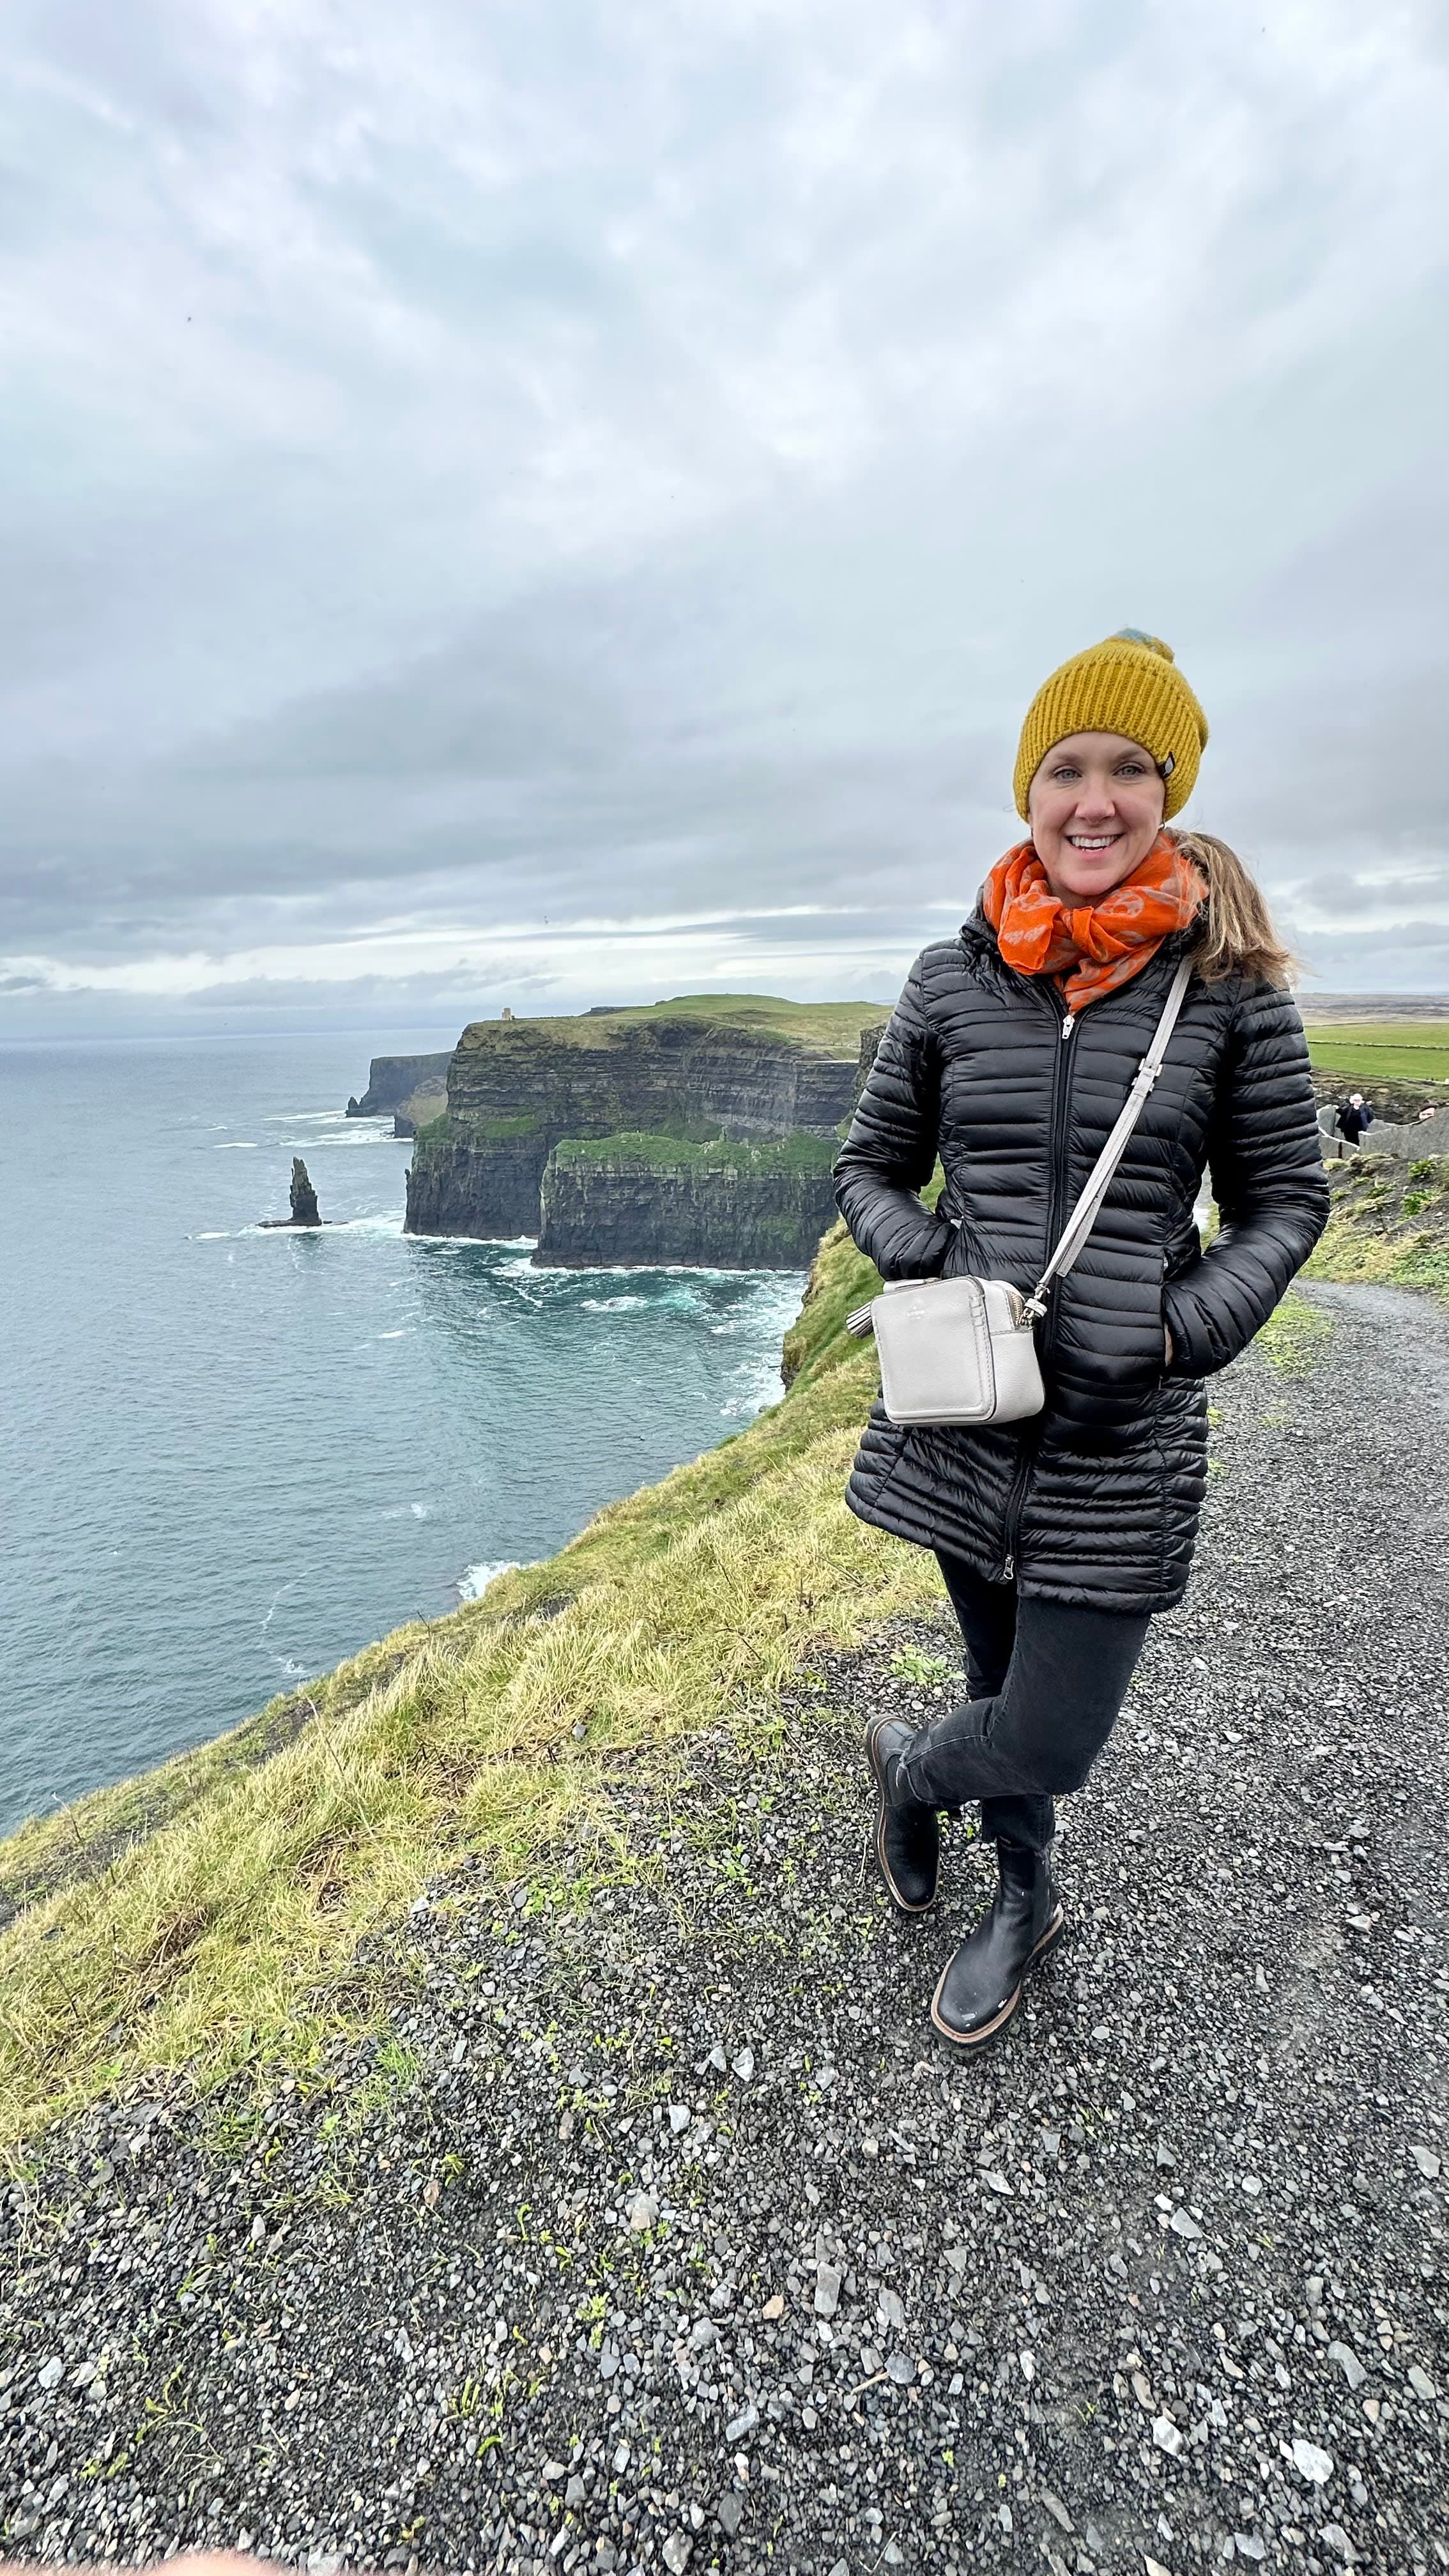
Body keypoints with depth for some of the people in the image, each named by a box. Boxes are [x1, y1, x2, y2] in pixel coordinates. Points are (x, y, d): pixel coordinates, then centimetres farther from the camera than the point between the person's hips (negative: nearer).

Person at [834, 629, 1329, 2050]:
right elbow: (870, 1169, 8)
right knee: (1004, 1673, 20)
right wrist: (927, 1259, -11)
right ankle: (1022, 1902, 49)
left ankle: (911, 1763, 39)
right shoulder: (954, 977, 1)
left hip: (1123, 1430, -1)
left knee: (1049, 1741, 2)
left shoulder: (1228, 980, -3)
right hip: (966, 1406, 2)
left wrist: (1175, 1333, -13)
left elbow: (1286, 1200, 2)